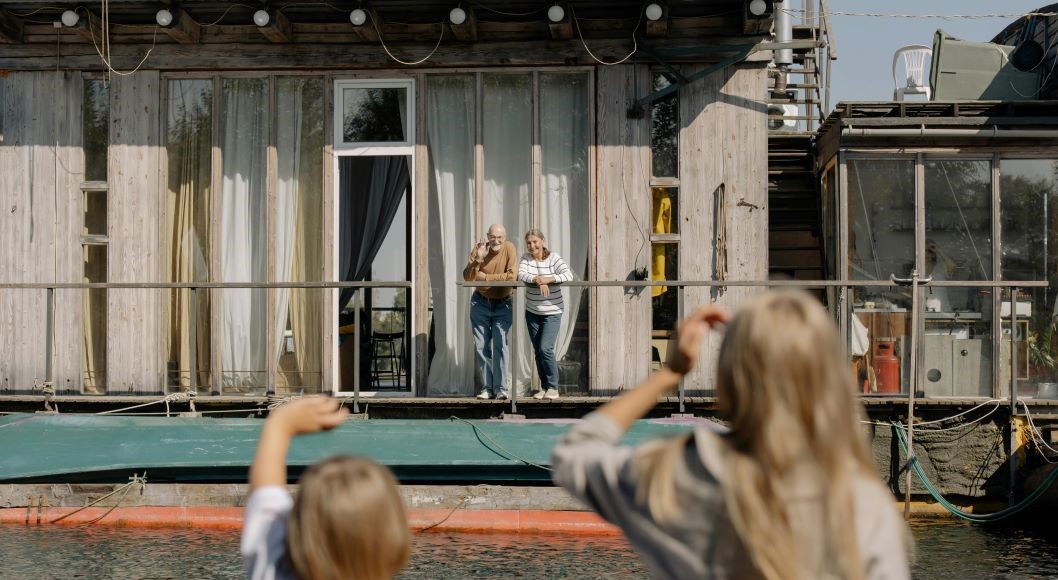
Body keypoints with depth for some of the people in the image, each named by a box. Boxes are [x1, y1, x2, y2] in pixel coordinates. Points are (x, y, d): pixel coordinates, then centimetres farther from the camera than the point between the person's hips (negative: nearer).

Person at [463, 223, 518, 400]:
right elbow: (467, 278, -14)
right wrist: (477, 260, -29)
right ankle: (487, 388, 10)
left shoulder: (509, 249, -12)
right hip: (480, 304, 2)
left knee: (500, 344, -10)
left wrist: (486, 277, -18)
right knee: (481, 346, 3)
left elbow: (511, 276, -22)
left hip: (503, 304, -2)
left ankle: (501, 388, -9)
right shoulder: (478, 248, -9)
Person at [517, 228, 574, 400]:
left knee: (545, 348, -15)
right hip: (532, 312, 5)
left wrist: (548, 279, -34)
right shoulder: (526, 258, 0)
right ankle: (544, 387, 21)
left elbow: (568, 275, -23)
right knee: (537, 351, 9)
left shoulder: (553, 258, -11)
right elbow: (521, 274, -16)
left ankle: (553, 387, -2)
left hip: (552, 312, -5)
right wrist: (537, 280, -32)